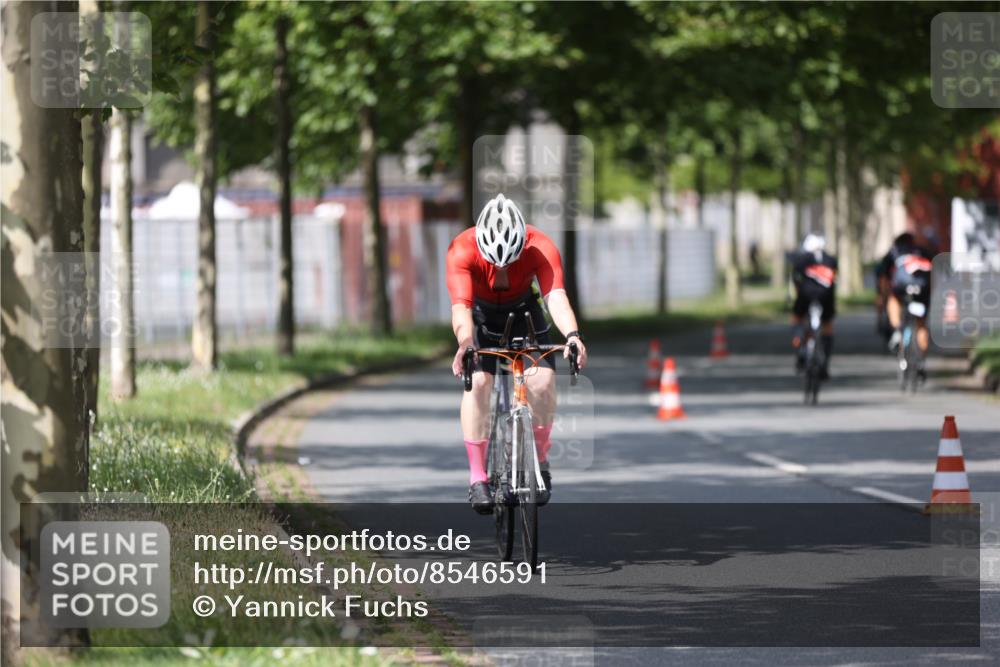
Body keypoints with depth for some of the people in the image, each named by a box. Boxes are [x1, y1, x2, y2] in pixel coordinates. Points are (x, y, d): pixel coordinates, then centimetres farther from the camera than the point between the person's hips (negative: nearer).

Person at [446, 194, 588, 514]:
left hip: (524, 311, 1)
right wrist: (465, 343, -64)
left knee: (543, 379, -20)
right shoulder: (462, 250, -34)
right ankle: (477, 478, -18)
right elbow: (460, 306, -44)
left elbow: (556, 297, -43)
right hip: (481, 315, -1)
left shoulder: (540, 248, -31)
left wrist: (572, 336, -62)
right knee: (477, 381, -23)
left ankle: (540, 461, 2)